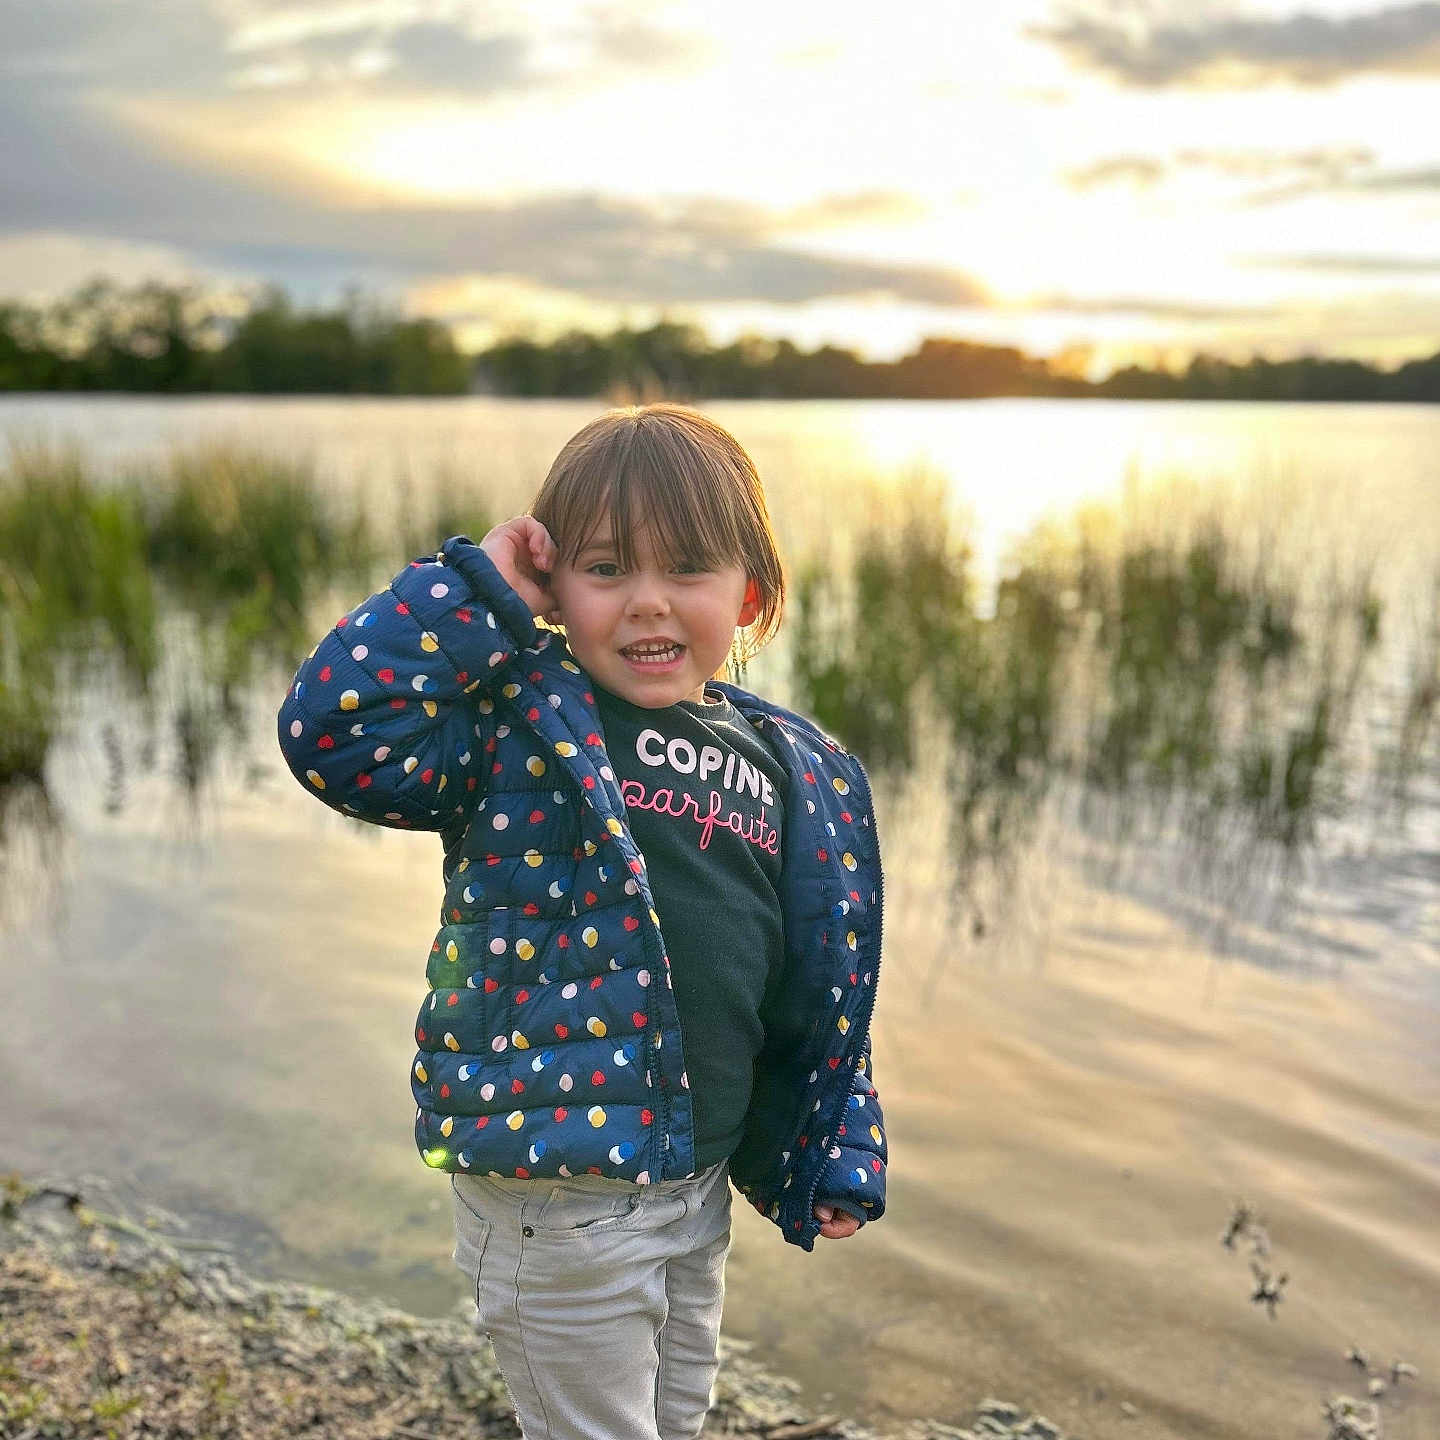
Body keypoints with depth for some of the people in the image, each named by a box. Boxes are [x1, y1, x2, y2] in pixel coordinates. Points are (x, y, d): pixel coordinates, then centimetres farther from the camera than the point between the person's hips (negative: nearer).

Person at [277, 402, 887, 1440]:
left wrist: (840, 1155, 12)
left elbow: (821, 983, 10)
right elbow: (330, 730, -26)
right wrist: (480, 590, -22)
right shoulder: (519, 722, -11)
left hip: (701, 1183, 6)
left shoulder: (796, 768, 2)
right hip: (558, 1191, -5)